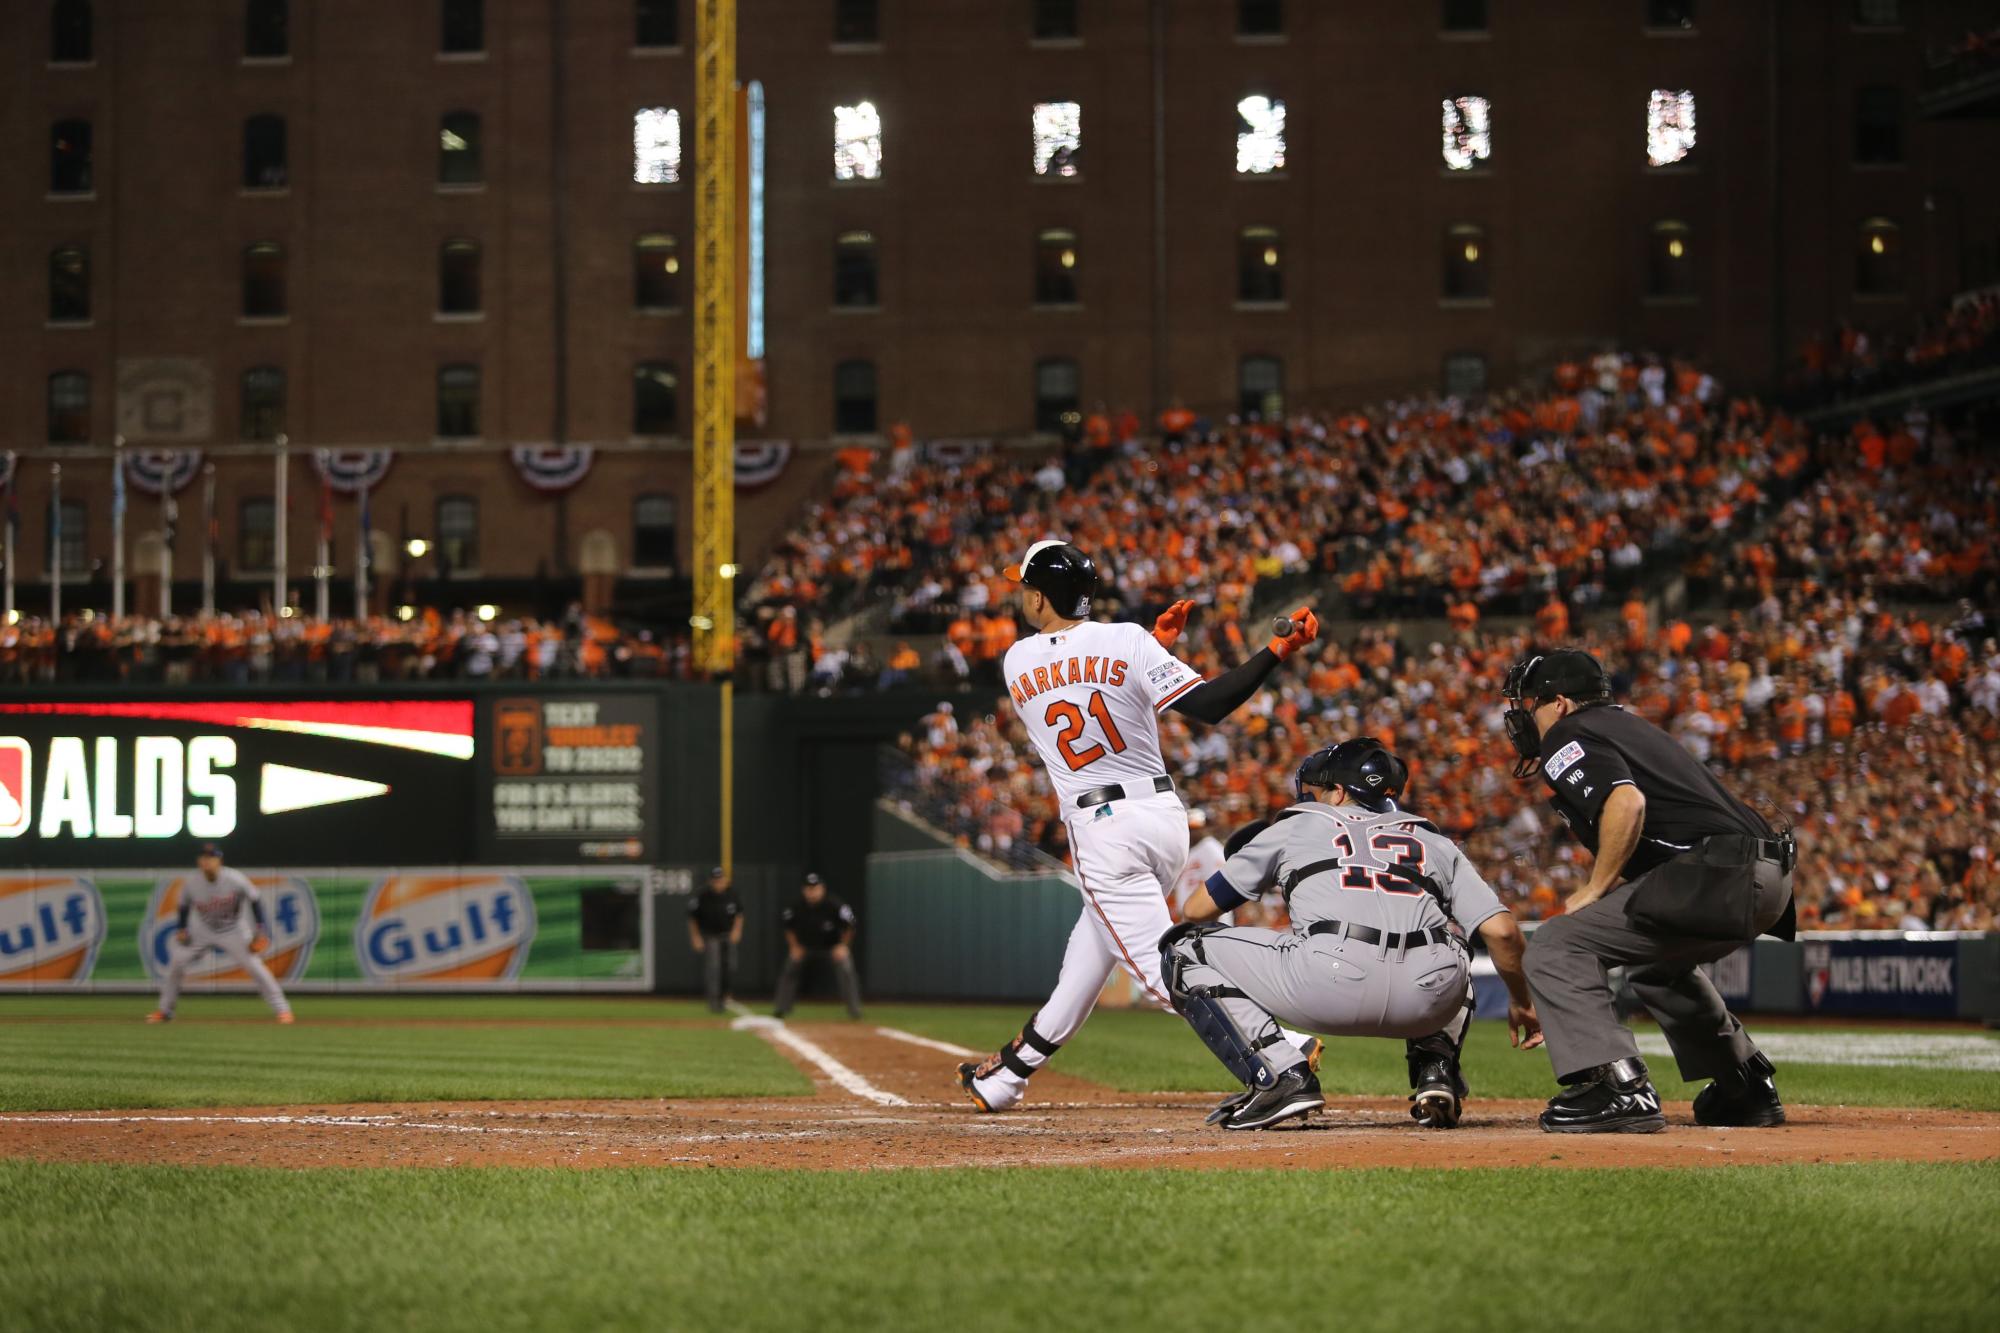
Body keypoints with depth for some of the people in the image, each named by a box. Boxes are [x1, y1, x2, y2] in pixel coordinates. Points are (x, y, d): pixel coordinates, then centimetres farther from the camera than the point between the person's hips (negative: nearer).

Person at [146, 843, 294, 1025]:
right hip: (202, 931, 3)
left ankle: (282, 1008, -3)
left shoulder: (235, 879, -25)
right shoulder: (191, 883, -17)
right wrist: (182, 930, -8)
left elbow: (254, 900, -12)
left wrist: (260, 930, -17)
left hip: (233, 933, -3)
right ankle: (164, 1010, 13)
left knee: (255, 966, -13)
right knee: (176, 962, -4)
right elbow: (184, 906, 2)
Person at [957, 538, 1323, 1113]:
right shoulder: (1127, 641, -4)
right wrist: (1278, 651, -15)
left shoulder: (1018, 663, 1)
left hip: (1103, 829, -4)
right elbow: (1208, 704, -16)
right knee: (1093, 939, 22)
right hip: (1166, 816, 4)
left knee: (1163, 970, -7)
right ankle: (1016, 1067, 34)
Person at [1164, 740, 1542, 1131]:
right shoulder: (1436, 843, 31)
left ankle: (1282, 1077, -2)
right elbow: (1501, 930, 18)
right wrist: (1521, 1003, 35)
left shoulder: (1293, 827, 26)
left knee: (1186, 951, 18)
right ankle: (1436, 1069, 14)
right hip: (1428, 1002, 4)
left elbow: (1197, 910, 30)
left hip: (1332, 985, -4)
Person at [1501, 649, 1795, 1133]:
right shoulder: (1630, 725, 30)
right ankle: (1749, 1090, 37)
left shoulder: (1567, 737, 1)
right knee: (1658, 958, 36)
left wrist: (1594, 890, -10)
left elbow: (1626, 802, -18)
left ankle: (1620, 1089, -22)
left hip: (1714, 874, -10)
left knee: (1556, 945, -10)